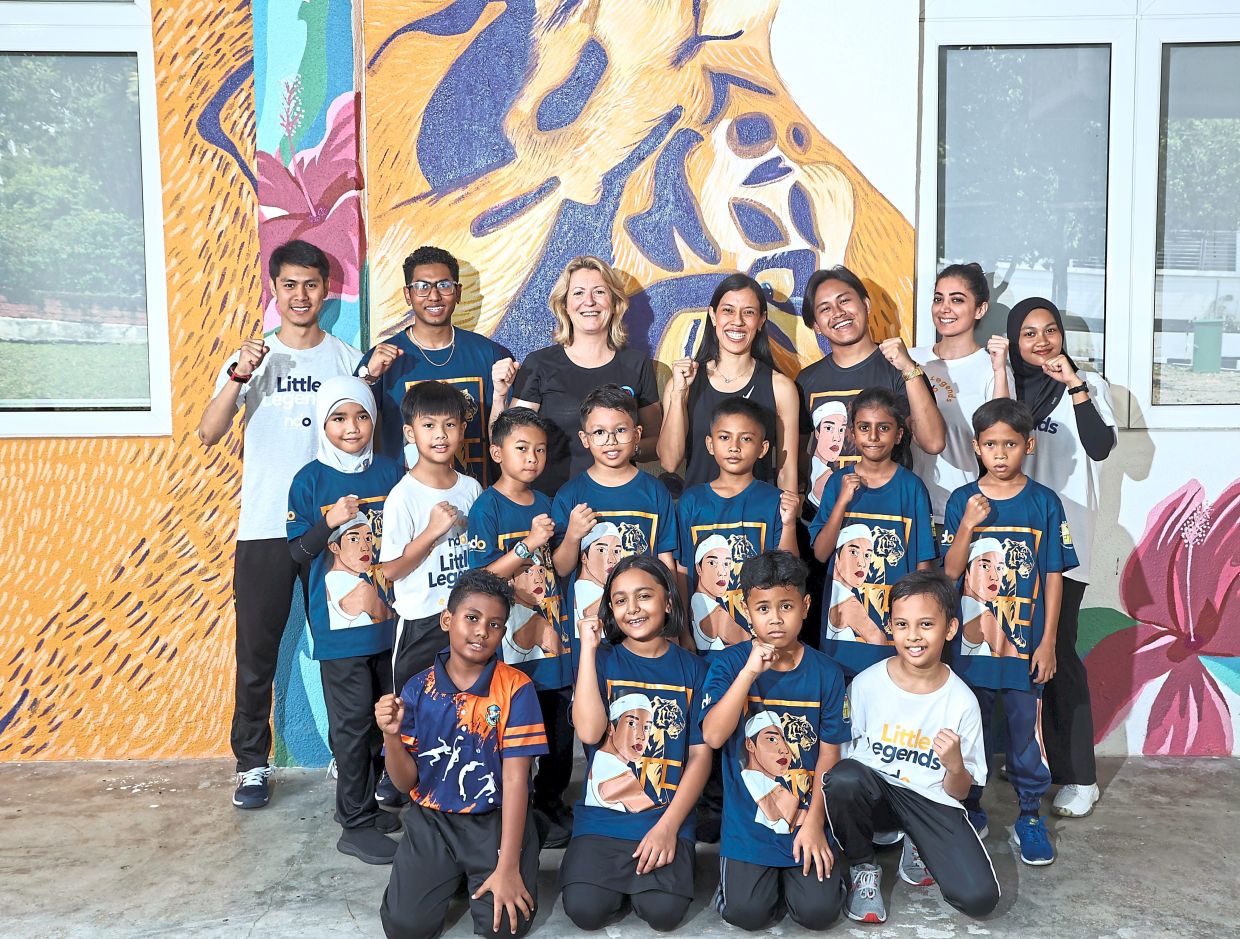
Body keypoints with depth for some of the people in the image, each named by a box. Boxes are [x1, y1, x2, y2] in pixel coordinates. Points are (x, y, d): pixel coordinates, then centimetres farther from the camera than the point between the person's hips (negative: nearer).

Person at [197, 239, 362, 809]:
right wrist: (238, 377, -22)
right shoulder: (251, 357, 3)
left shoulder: (348, 360, 5)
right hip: (264, 528, 0)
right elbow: (209, 434, -10)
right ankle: (252, 765, 19)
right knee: (256, 653, 6)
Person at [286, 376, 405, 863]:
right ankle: (355, 825, 13)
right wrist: (330, 520, -21)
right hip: (339, 625, -4)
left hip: (388, 619, 4)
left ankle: (370, 801, 32)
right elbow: (296, 552, -6)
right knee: (352, 724, 1)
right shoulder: (310, 480, -5)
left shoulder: (390, 472, 4)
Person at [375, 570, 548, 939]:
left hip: (496, 820, -2)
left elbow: (515, 779, -13)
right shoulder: (418, 688, -4)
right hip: (431, 821, 2)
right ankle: (452, 876, 19)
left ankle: (479, 876, 16)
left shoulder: (515, 688, -11)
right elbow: (406, 782, 0)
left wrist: (507, 867, -17)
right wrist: (391, 736, -22)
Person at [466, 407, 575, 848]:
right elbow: (483, 577, -14)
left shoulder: (545, 503, 9)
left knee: (561, 728, 13)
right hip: (510, 641, -6)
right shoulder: (487, 506, -8)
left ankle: (552, 802, 33)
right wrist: (529, 545, -21)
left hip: (551, 630, 6)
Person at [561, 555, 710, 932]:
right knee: (584, 909, -19)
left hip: (668, 819, 0)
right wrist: (588, 647, -14)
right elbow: (589, 731, -15)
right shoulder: (602, 660, 1)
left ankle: (649, 870, 11)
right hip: (601, 816, 0)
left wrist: (668, 825, -11)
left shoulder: (691, 668, 2)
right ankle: (620, 877, 12)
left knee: (664, 911, -21)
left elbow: (701, 755, 0)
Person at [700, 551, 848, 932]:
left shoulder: (826, 673, -5)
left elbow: (829, 754, -2)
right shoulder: (729, 663, -7)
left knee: (818, 911, -11)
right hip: (747, 819, 0)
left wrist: (814, 823, -7)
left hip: (807, 817, 1)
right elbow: (712, 736, -19)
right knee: (746, 912, -12)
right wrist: (750, 671, -25)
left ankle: (799, 869, 21)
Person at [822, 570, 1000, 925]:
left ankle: (917, 847, 13)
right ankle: (862, 868, -5)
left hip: (932, 801, 0)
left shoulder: (962, 701, -8)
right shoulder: (866, 684, -9)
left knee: (980, 896, -22)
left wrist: (955, 766, -23)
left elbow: (959, 792, -1)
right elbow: (837, 752, -1)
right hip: (873, 792, 0)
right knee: (843, 777, -36)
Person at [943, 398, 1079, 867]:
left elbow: (1053, 577, 0)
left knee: (1026, 731, 7)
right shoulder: (961, 501, -1)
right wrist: (967, 527, -19)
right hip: (970, 639, 1)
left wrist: (1047, 642, -3)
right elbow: (950, 573, -3)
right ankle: (969, 812, 29)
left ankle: (1030, 818, 24)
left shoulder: (1044, 503, -2)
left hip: (1025, 641, -1)